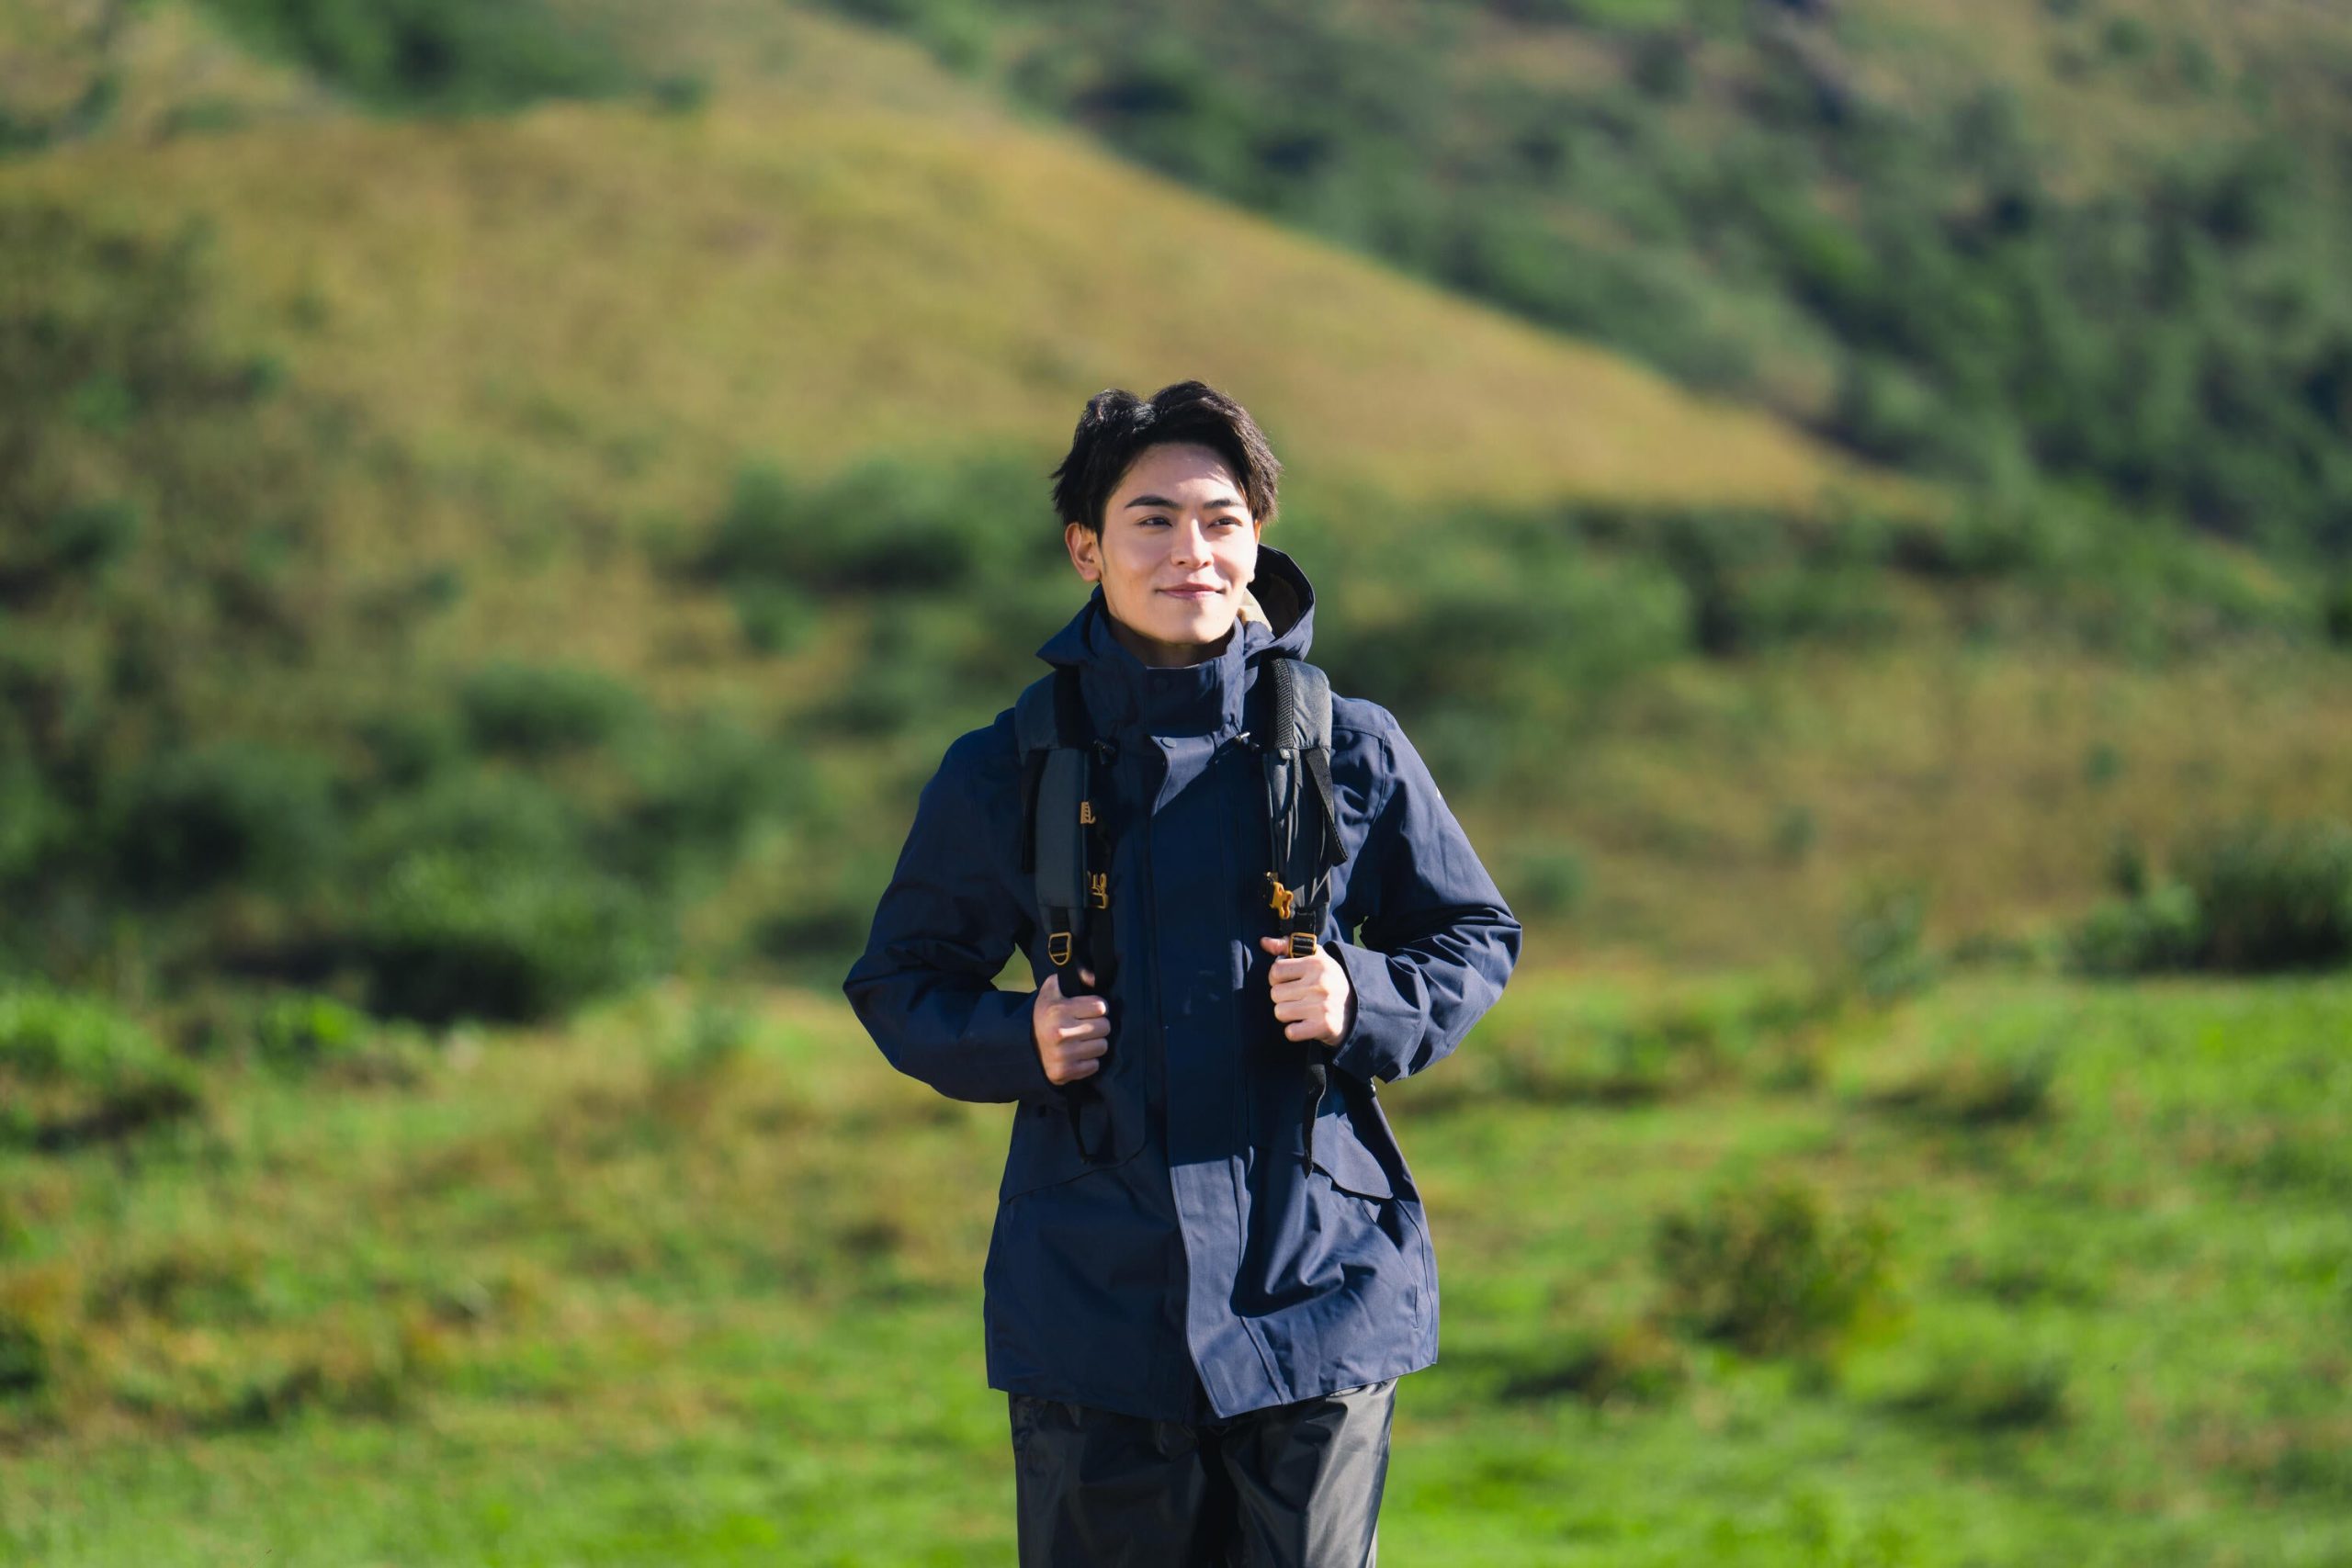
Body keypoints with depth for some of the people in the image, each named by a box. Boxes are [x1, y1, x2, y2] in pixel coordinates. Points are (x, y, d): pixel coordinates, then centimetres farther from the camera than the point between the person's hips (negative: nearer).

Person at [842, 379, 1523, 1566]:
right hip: (1094, 1301, 0)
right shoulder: (1003, 775, 3)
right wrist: (1014, 1043, -7)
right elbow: (900, 978, 14)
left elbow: (1477, 938, 13)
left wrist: (1364, 1003, -8)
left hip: (1318, 1286, 0)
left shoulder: (1353, 752, 2)